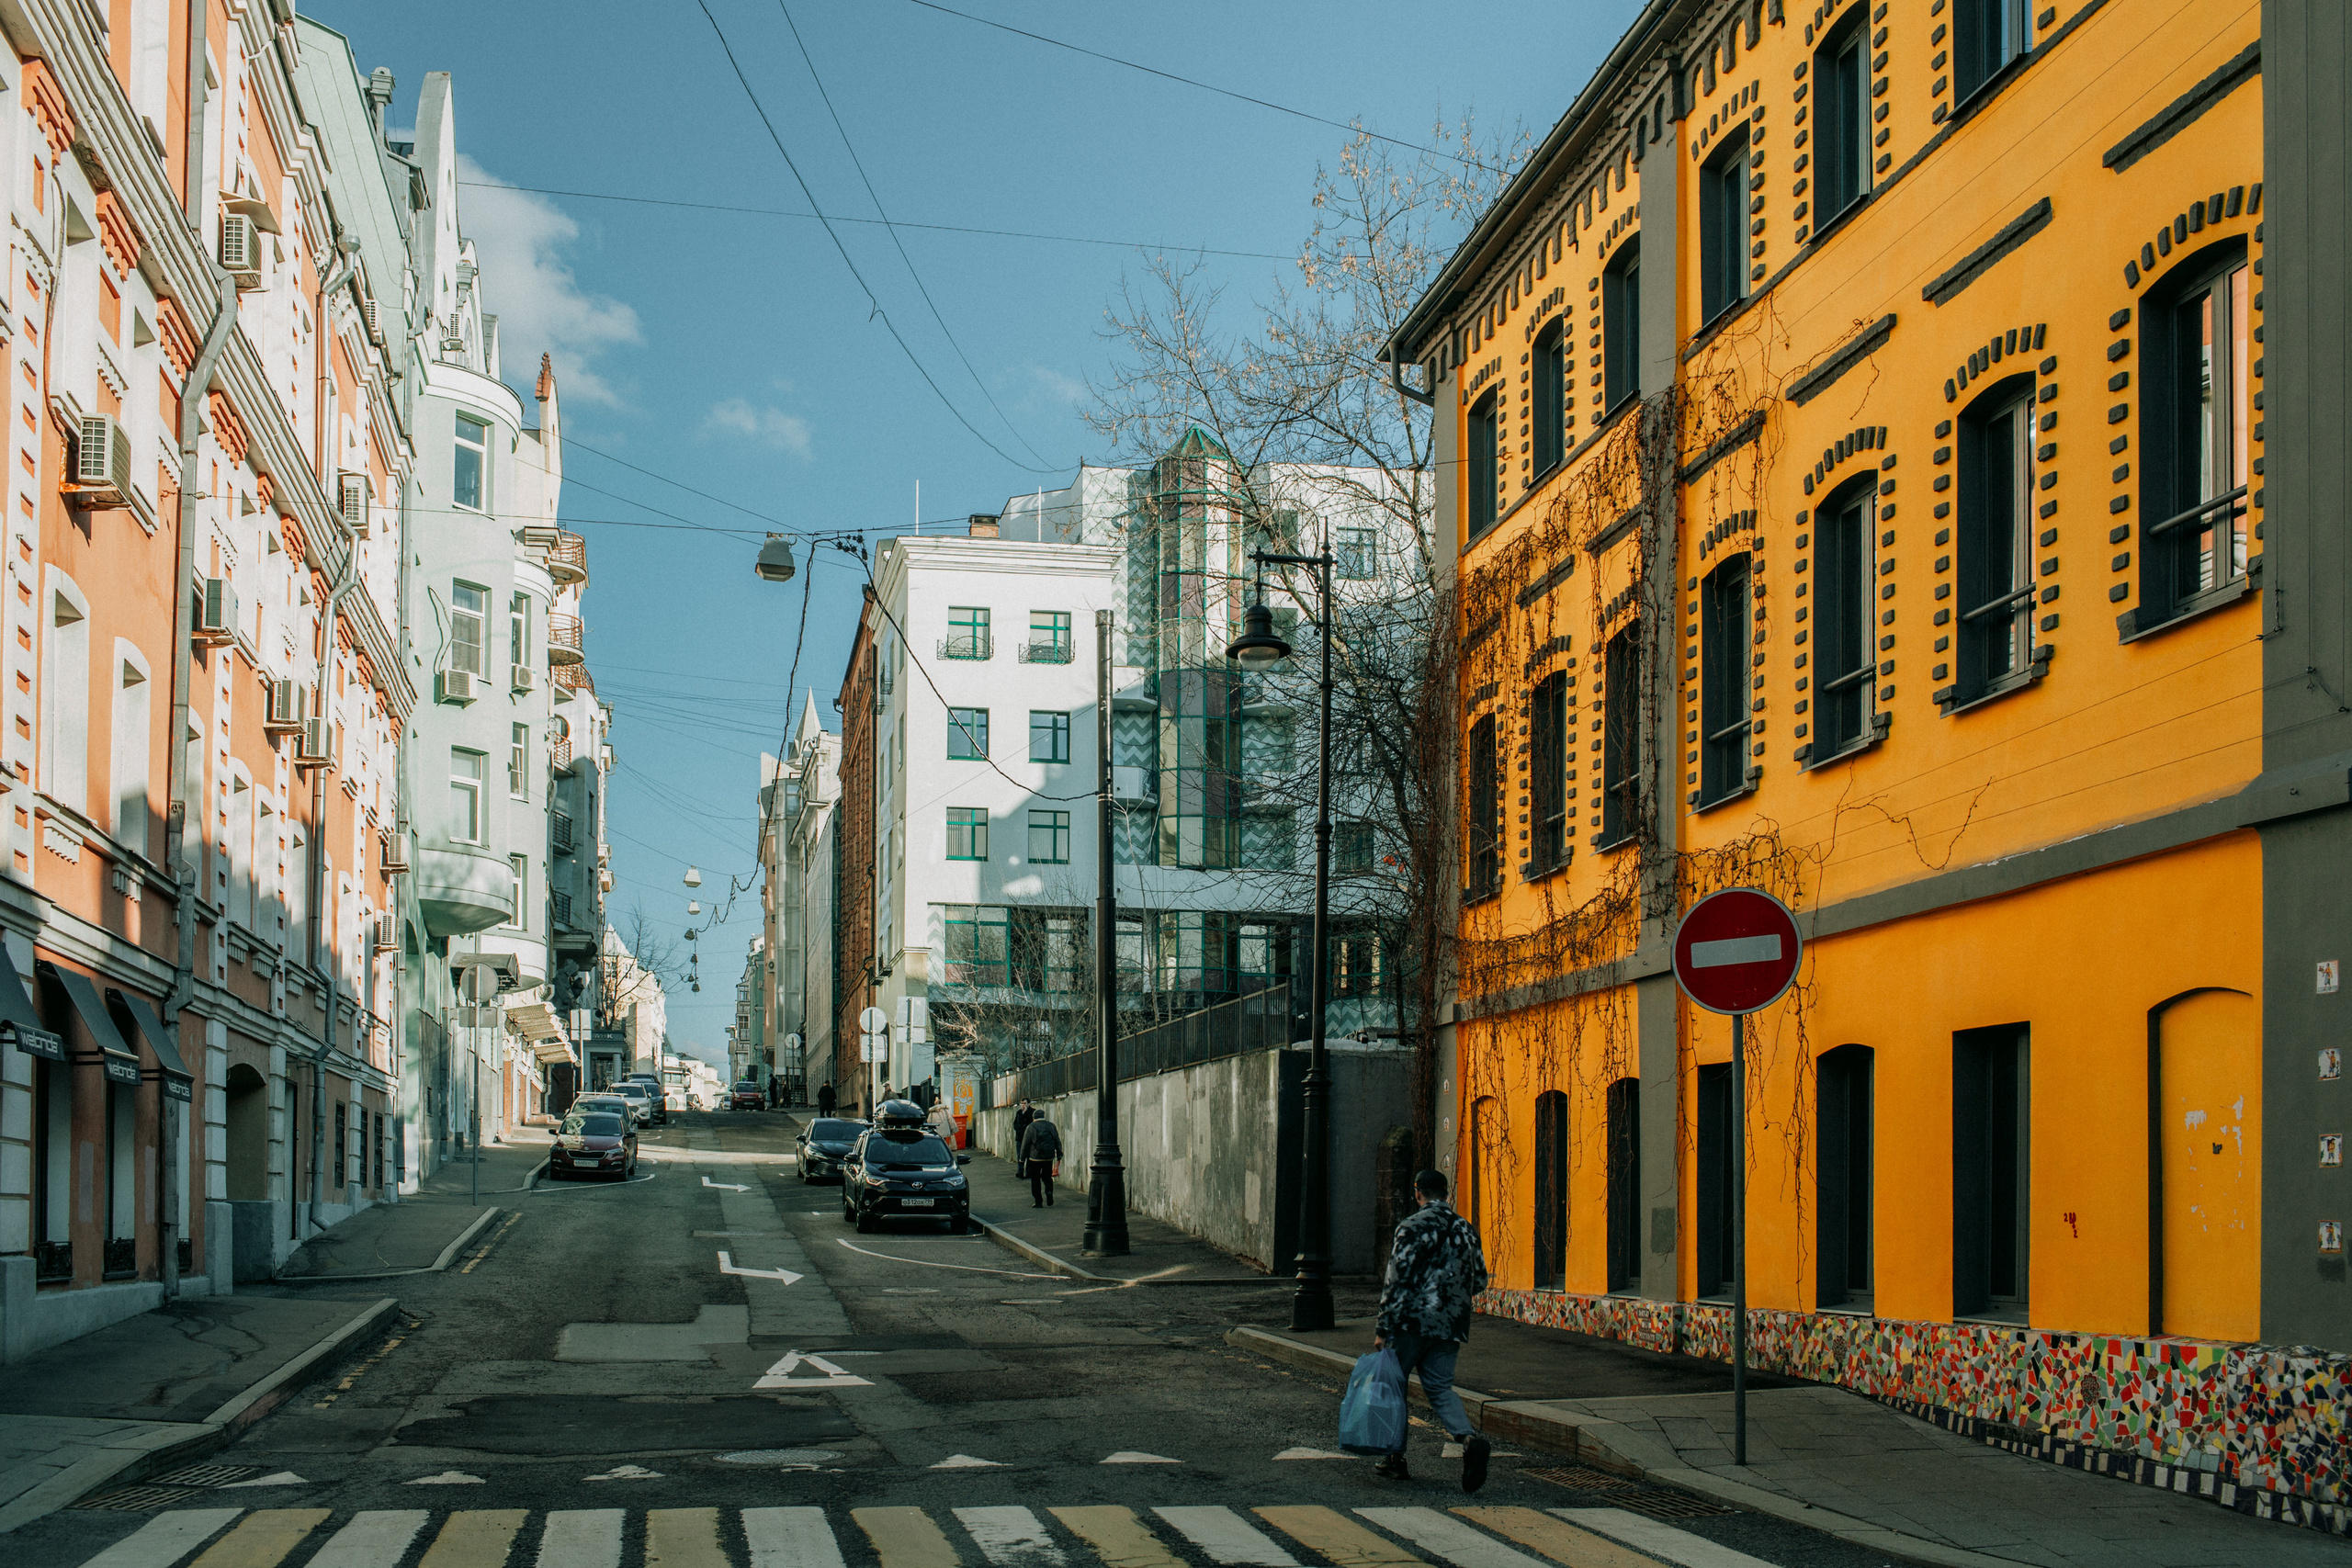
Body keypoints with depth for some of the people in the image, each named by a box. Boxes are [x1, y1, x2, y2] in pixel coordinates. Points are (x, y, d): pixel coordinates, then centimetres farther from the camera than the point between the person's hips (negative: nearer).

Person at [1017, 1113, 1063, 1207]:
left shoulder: (1030, 1127, -3)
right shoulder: (1051, 1126, 6)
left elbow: (1025, 1145, -3)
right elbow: (1058, 1142, 8)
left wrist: (1022, 1159, 4)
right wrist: (1059, 1156, 15)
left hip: (1035, 1158, -3)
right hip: (1049, 1157, 3)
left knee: (1035, 1180, 6)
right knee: (1047, 1177, 17)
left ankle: (1038, 1202, 5)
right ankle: (1049, 1191, -11)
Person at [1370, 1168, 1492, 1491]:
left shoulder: (1413, 1227, -9)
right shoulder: (1466, 1229, 9)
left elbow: (1397, 1280, -14)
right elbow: (1479, 1282, 14)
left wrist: (1383, 1328, -11)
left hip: (1412, 1321, -5)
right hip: (1450, 1326, 5)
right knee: (1440, 1388, 7)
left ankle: (1396, 1458, 12)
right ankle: (1469, 1439, -19)